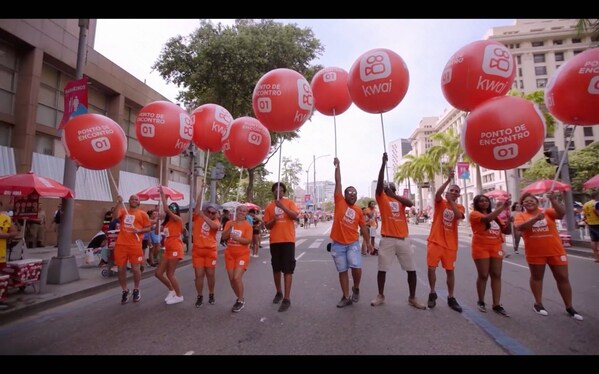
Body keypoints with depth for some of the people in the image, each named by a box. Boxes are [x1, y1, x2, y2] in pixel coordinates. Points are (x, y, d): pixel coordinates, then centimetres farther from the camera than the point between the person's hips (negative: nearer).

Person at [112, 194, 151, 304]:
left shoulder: (142, 214, 6)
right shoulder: (123, 211, 11)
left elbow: (148, 228, 6)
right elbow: (115, 216, -11)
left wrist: (139, 230, -12)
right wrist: (118, 203, -17)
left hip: (135, 245, -2)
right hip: (121, 245, 2)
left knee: (136, 269, 2)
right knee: (121, 270, 7)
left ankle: (136, 290, 25)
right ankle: (125, 291, 26)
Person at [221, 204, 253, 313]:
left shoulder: (248, 225, -7)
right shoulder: (229, 223, 4)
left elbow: (248, 240, -16)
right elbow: (224, 237, -2)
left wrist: (236, 238, -29)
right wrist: (230, 228, -16)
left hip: (242, 254, -4)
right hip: (230, 254, 4)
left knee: (237, 277, -15)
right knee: (231, 279, 8)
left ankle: (241, 301, 5)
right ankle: (240, 298, 29)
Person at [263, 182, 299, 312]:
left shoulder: (290, 203, 1)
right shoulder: (269, 206, 7)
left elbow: (295, 216, -16)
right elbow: (267, 225, 7)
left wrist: (282, 206, -23)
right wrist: (273, 220, -14)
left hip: (288, 240, -3)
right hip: (274, 241, 3)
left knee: (288, 269, -3)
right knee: (276, 268, 14)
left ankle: (287, 298, 2)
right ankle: (278, 292, 32)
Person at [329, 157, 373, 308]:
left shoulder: (358, 210, 6)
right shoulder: (339, 202, -1)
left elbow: (363, 227, 13)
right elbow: (338, 182, -2)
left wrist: (368, 243, 10)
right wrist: (337, 166, -2)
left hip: (353, 243, 1)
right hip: (338, 244, -1)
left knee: (357, 267, -12)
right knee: (342, 271, 5)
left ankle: (356, 289, 18)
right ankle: (346, 297, 19)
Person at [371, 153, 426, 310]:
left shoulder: (400, 199, 13)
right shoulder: (381, 198, 3)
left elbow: (410, 203, -10)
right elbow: (379, 181, -13)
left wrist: (394, 195, -20)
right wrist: (384, 162, -17)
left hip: (404, 239, 3)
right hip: (387, 239, -3)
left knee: (412, 269, 6)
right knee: (382, 269, 3)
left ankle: (412, 298, 22)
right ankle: (381, 296, 21)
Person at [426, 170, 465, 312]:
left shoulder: (460, 207, 8)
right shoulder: (440, 202, 4)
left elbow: (458, 216, -15)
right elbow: (437, 193, -20)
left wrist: (451, 201, -20)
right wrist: (448, 179, -26)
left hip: (450, 244, 2)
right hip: (435, 241, -2)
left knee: (450, 270, 8)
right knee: (431, 268, -3)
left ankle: (451, 298, 22)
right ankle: (432, 293, 17)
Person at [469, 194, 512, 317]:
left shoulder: (495, 215, 15)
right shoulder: (475, 214, -5)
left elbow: (507, 231, 14)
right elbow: (488, 218, -25)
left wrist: (508, 218, -2)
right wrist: (502, 207, -21)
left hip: (496, 248, 6)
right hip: (481, 248, -6)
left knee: (496, 275, 4)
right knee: (483, 275, 0)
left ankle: (496, 305, 10)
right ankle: (481, 302, 17)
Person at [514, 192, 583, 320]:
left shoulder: (548, 211, 2)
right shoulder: (520, 216, -3)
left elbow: (562, 213, -16)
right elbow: (520, 227, -21)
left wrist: (553, 200, -28)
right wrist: (536, 218, -31)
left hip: (555, 251, 2)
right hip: (535, 253, -1)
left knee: (563, 277, 9)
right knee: (536, 277, 12)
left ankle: (569, 307, 24)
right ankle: (538, 304, 24)